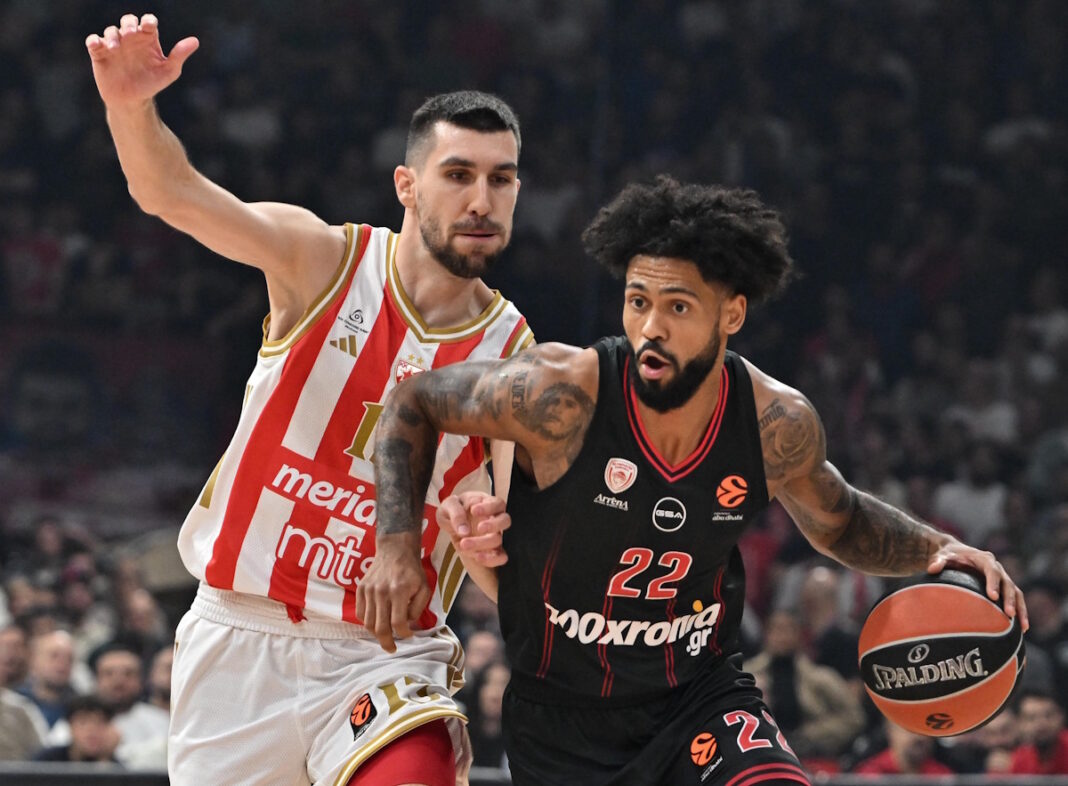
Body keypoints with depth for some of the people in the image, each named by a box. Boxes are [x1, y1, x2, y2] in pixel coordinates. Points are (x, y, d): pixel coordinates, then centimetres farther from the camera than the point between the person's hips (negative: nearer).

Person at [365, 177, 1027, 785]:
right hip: (562, 720, -1)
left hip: (701, 695, 1)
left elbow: (837, 520, 12)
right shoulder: (562, 395, -23)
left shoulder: (779, 426, -12)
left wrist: (936, 548, -5)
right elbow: (414, 404, -6)